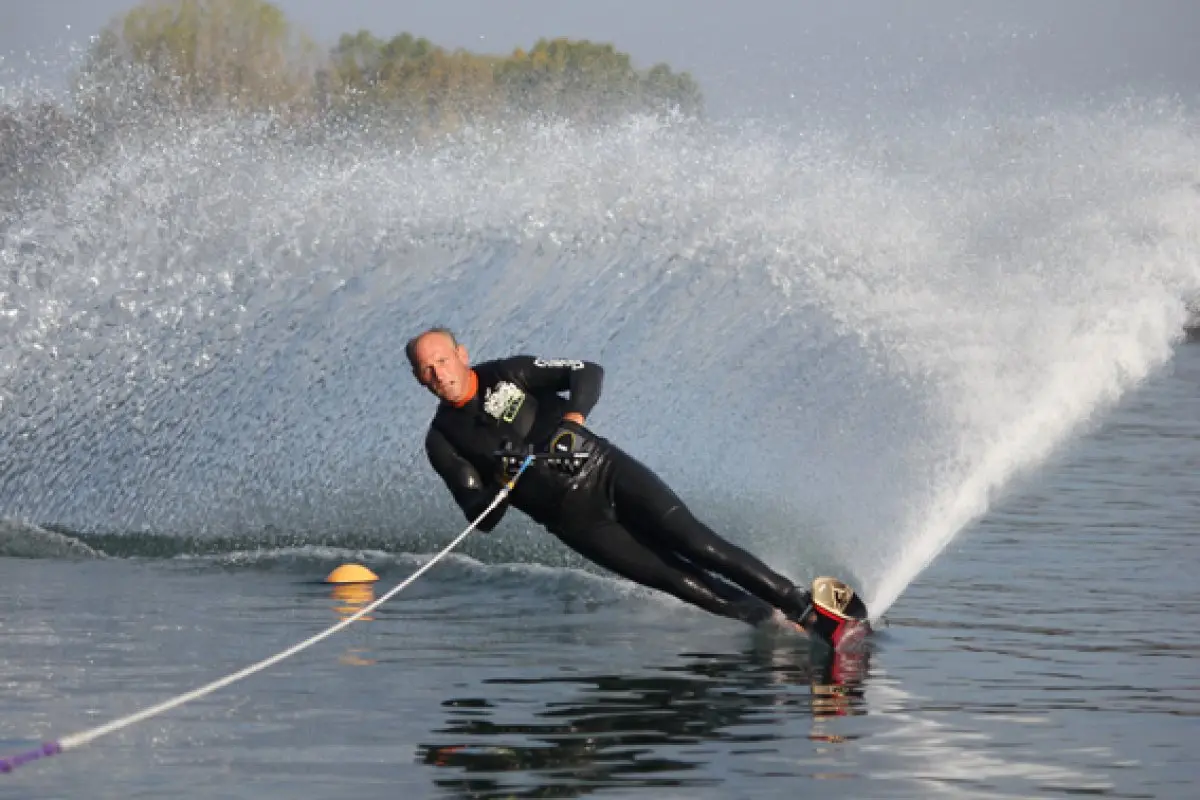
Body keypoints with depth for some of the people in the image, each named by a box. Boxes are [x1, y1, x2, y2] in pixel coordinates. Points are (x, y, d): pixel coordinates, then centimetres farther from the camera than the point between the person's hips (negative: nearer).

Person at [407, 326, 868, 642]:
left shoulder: (509, 374, 1)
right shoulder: (443, 442, 1)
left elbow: (588, 373, -4)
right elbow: (482, 519, -2)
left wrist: (573, 417, -24)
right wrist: (499, 486, -24)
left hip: (606, 470, 0)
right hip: (573, 517, 0)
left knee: (694, 544, -17)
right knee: (672, 578, -12)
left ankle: (801, 604, -16)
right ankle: (778, 625, -9)